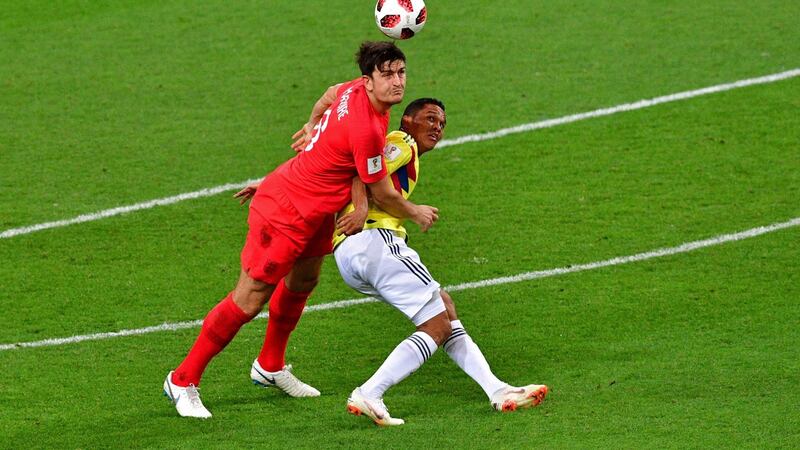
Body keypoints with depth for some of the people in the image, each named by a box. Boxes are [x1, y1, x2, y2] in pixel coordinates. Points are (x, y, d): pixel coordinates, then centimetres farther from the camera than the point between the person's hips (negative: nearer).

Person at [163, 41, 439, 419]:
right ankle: (183, 381, 6)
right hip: (286, 214, -10)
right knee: (249, 301, -4)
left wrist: (314, 124, 38)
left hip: (314, 212, 10)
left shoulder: (357, 90, -7)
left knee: (302, 281, 25)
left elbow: (332, 93, 20)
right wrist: (415, 213, 3)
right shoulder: (366, 129, -32)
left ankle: (270, 366, 46)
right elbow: (382, 194, -17)